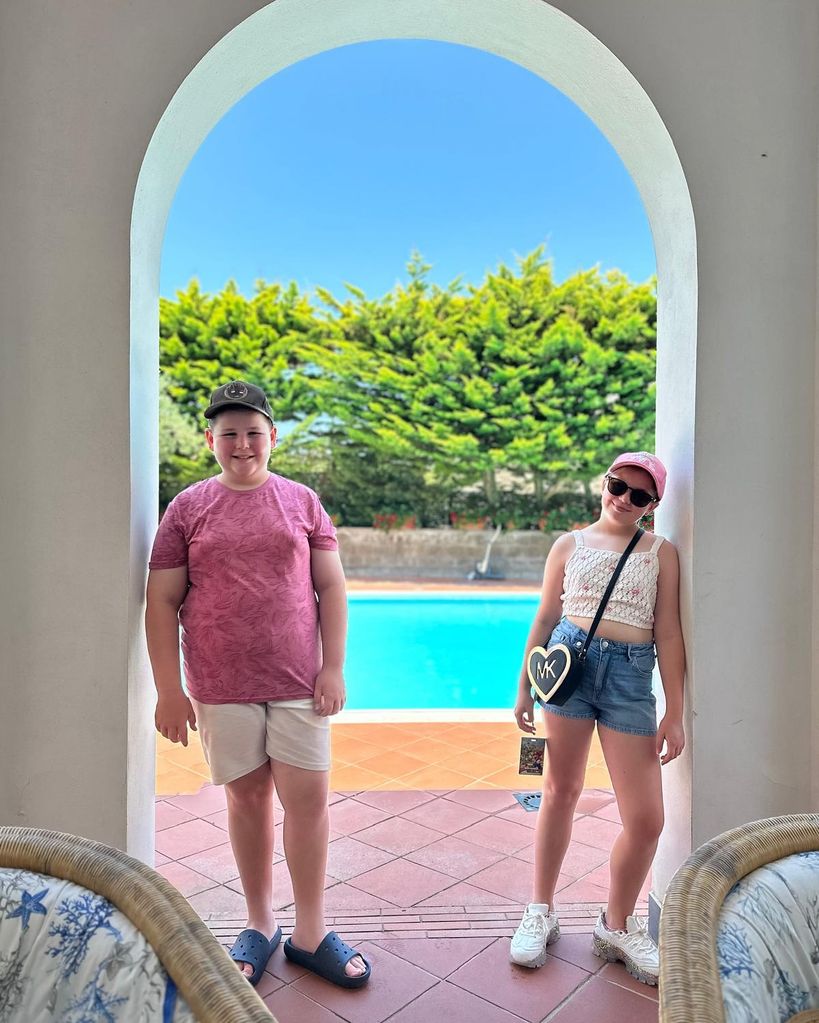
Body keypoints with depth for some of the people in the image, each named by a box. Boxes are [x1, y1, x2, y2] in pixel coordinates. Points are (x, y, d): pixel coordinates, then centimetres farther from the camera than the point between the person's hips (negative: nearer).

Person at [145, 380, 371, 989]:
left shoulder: (302, 501, 4)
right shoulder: (188, 508, 2)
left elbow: (332, 587, 4)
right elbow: (163, 603, 1)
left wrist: (334, 667, -3)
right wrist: (169, 690, -3)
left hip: (299, 683, 1)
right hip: (222, 688, 0)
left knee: (308, 799, 3)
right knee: (248, 798, 11)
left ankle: (310, 932, 22)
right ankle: (260, 925, 30)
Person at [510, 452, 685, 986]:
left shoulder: (661, 553, 7)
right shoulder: (570, 545, 9)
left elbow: (668, 634, 3)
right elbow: (544, 620, 11)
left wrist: (675, 713, -1)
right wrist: (524, 689, 10)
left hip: (631, 676, 0)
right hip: (570, 661, 0)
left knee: (647, 819, 0)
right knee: (561, 793, 11)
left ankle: (617, 926, 26)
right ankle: (542, 912, 31)